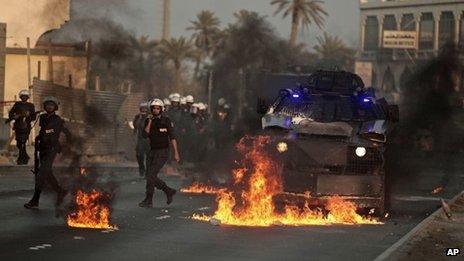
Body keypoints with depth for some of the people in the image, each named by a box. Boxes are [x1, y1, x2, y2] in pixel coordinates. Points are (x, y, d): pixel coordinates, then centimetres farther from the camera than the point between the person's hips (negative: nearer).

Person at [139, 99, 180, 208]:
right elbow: (145, 135, -7)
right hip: (153, 152, 6)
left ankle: (148, 200, -8)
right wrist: (150, 121, -15)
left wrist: (176, 153, -10)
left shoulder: (166, 121, -8)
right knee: (151, 177, 5)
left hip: (163, 152, -6)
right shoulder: (149, 121, 6)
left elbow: (172, 137, -7)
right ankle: (169, 191, 22)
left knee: (151, 175, -15)